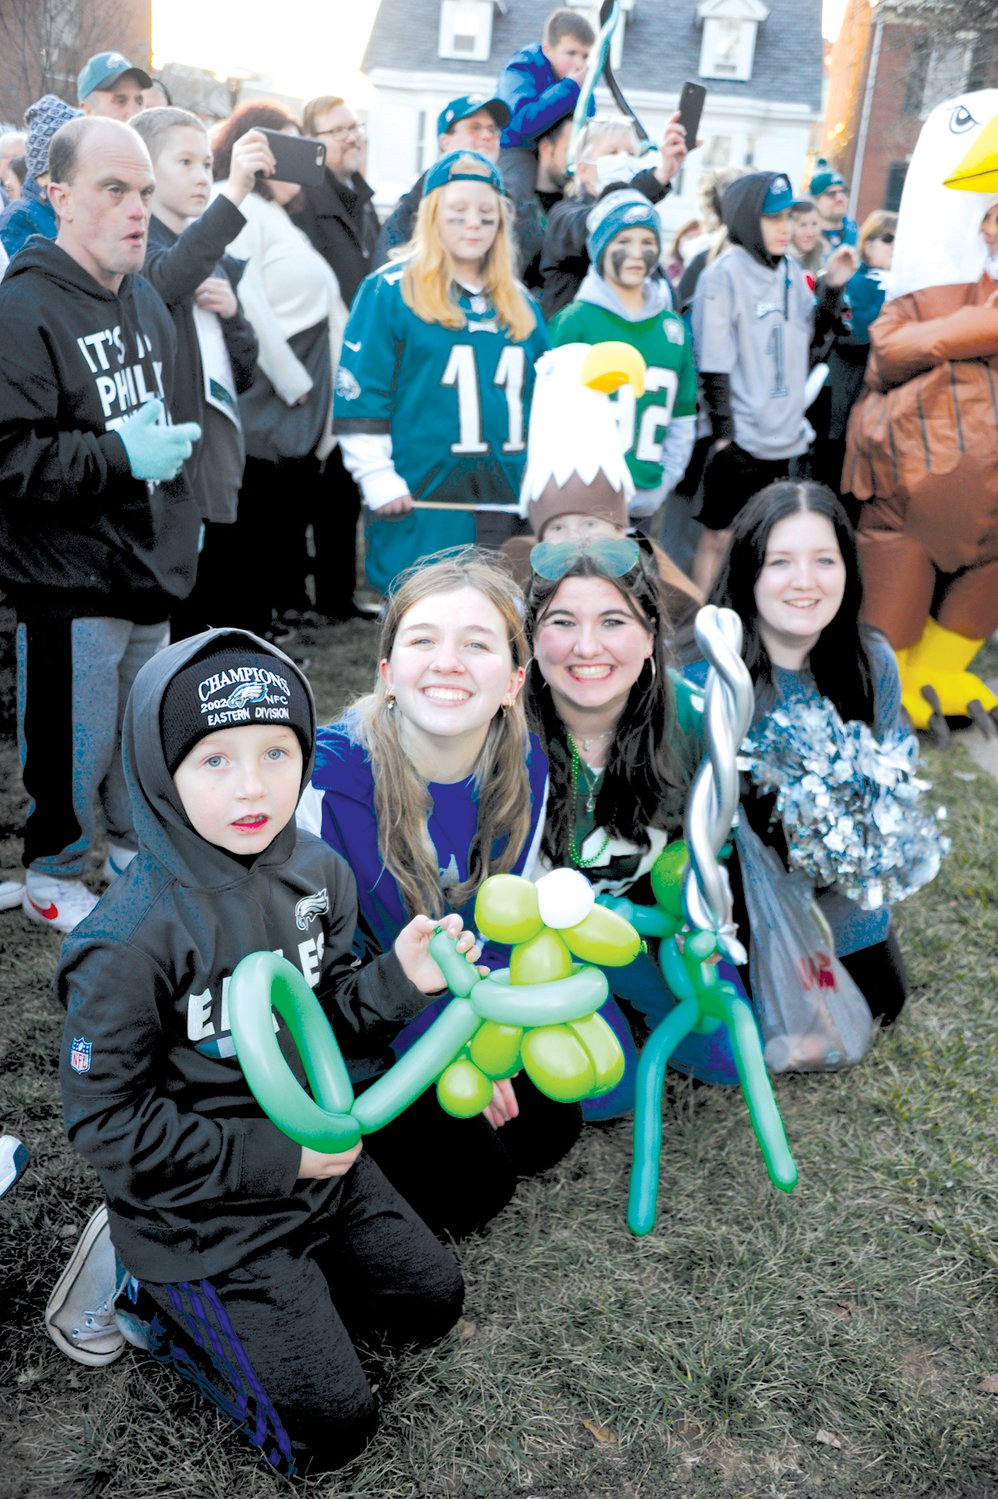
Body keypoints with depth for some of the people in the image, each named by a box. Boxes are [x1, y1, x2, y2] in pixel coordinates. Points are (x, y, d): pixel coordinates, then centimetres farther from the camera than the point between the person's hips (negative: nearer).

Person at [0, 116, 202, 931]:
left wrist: (185, 510, 23)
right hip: (68, 581, -8)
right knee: (77, 743, 2)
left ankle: (136, 848, 40)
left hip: (151, 565, 8)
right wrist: (119, 455, -26)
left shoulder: (146, 300, 12)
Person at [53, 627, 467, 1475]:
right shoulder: (135, 936, -27)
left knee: (431, 1301, 18)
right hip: (200, 1213, -6)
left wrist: (396, 979, -15)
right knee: (330, 1428, -1)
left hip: (318, 1160, 7)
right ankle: (150, 1298, 16)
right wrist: (272, 1156, -21)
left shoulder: (317, 873, -8)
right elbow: (104, 1118, -20)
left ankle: (203, 1300, 24)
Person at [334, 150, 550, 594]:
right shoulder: (390, 291, -3)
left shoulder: (519, 305, 15)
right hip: (421, 504, -5)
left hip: (506, 502, 6)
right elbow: (358, 393, -8)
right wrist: (377, 478, -13)